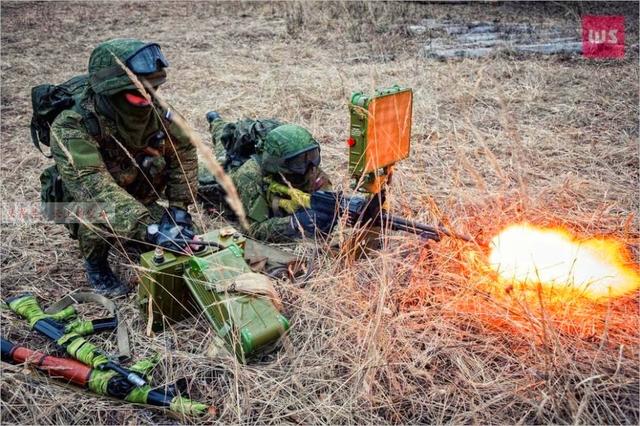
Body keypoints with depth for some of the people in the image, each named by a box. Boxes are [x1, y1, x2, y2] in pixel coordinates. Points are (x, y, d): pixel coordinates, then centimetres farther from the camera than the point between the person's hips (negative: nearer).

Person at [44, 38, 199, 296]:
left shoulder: (153, 110, -22)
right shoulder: (71, 128, -36)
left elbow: (184, 148, -10)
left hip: (136, 198, 5)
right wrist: (149, 229, -56)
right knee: (100, 216, -35)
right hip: (82, 204, -4)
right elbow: (94, 187, -46)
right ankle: (95, 263, -3)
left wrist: (178, 207, -17)